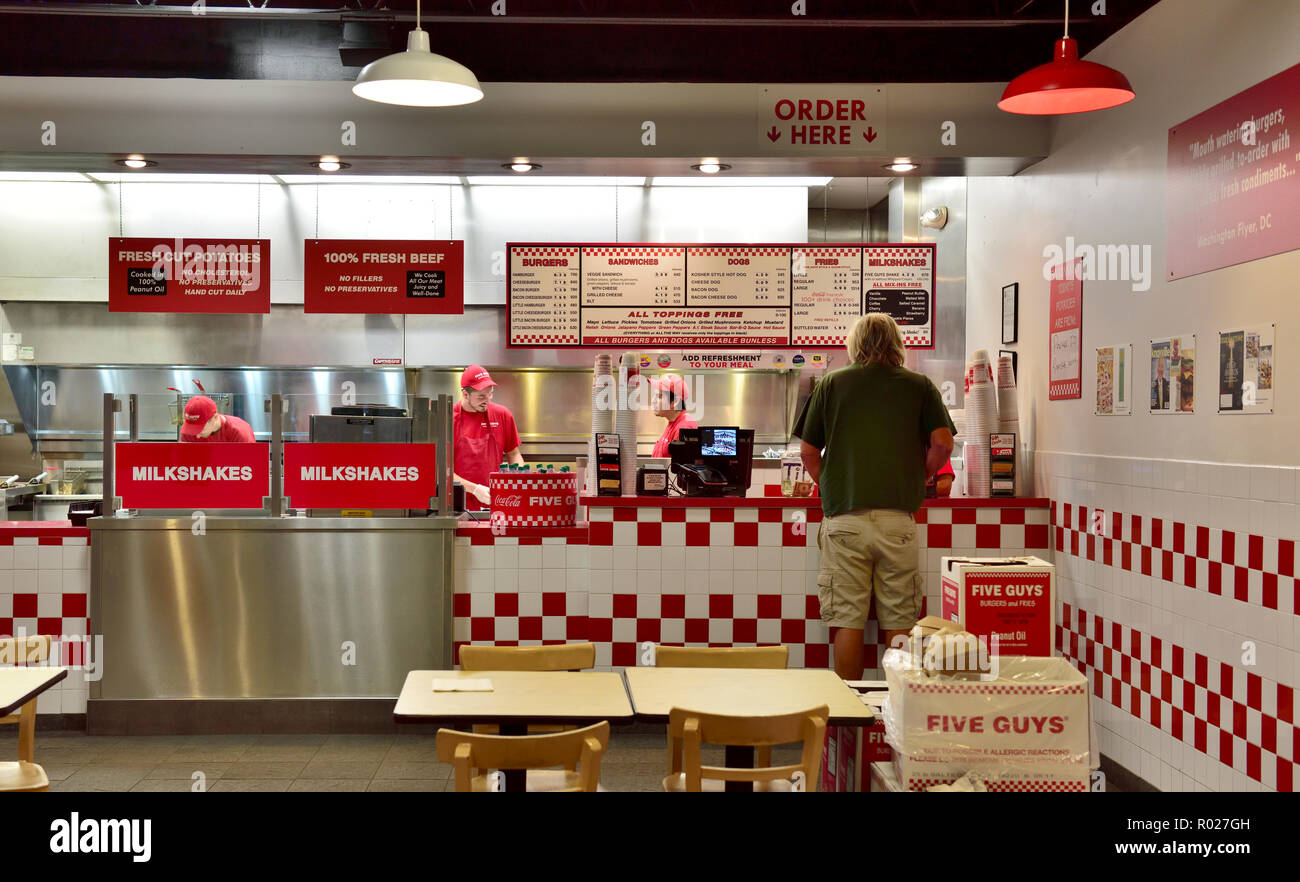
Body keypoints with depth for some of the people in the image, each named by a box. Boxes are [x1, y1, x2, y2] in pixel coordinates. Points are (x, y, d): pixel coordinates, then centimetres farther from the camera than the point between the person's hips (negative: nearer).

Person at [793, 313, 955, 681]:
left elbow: (808, 451, 7)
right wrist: (915, 479, 14)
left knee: (847, 621, 3)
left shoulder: (832, 383, 7)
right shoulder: (919, 385, 8)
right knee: (900, 622, 7)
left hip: (844, 516, 0)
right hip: (898, 517, 0)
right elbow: (943, 444, -1)